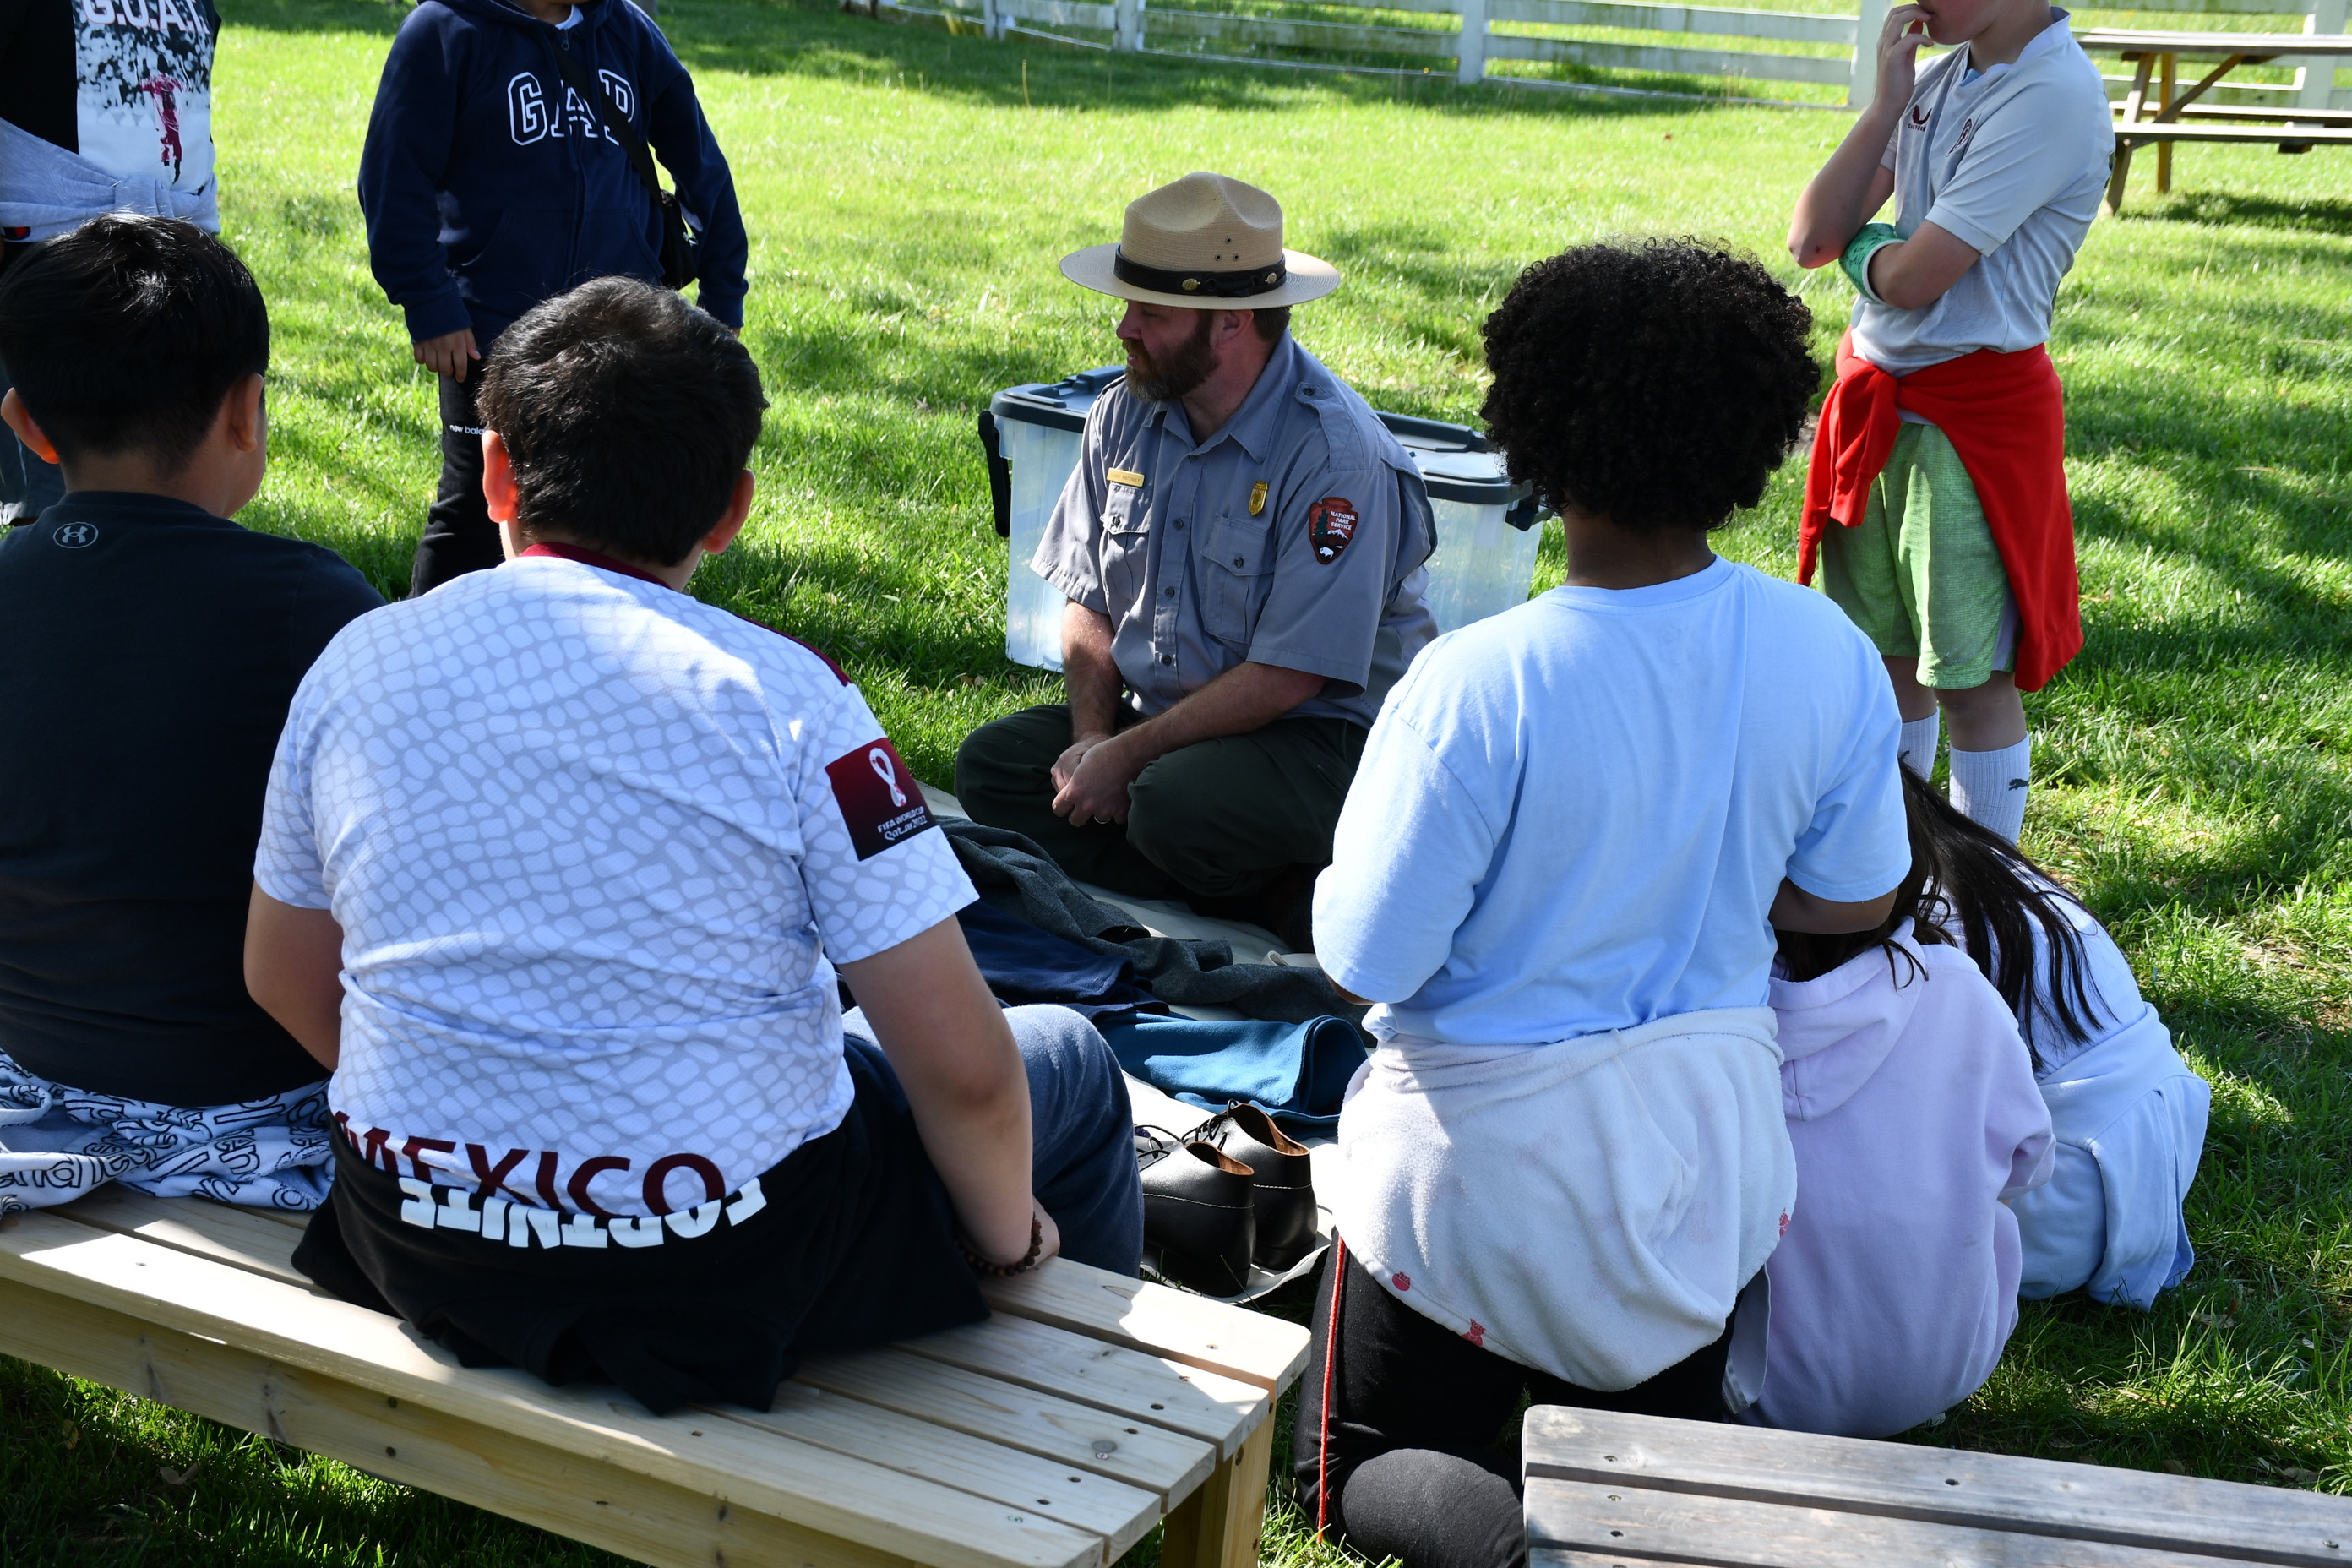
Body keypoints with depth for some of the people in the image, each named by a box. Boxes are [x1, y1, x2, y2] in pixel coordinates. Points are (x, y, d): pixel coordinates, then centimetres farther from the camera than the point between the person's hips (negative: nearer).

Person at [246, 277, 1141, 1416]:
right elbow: (959, 1067, -18)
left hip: (415, 1250, 5)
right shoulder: (782, 699, -17)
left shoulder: (356, 663, -4)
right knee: (1068, 1064, 21)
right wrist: (1008, 1235, 3)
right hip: (718, 1284, -5)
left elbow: (286, 983, 9)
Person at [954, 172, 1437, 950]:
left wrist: (1126, 756, -19)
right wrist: (1092, 735, -11)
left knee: (1173, 806, -35)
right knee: (989, 766, -13)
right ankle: (1260, 891, -12)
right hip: (1153, 710, 8)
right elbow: (1088, 602, 7)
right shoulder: (1125, 413, 2)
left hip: (1315, 733, -7)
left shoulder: (1337, 455, -20)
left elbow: (1288, 676, -22)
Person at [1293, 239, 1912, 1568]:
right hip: (1708, 1148, 5)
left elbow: (1367, 961, -19)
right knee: (1669, 1431, 31)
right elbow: (1853, 903, 3)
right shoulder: (1830, 657, -11)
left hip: (1490, 1164, -4)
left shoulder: (1475, 687, -27)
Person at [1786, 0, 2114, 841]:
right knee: (1884, 652, 16)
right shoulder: (1937, 81, 7)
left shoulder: (2056, 94, -17)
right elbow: (1811, 240, -1)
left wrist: (1859, 246, 1)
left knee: (1972, 677, 2)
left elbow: (1912, 278, -21)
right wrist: (1886, 102, -7)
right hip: (1876, 396, 7)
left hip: (1975, 411, -7)